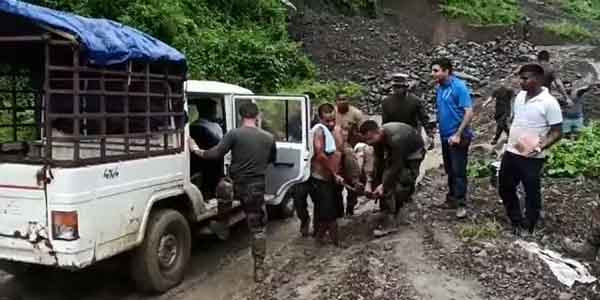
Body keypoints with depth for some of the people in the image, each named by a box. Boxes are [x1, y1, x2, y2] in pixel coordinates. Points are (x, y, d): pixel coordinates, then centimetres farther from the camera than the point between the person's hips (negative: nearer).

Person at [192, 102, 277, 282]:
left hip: (237, 185, -2)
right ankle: (259, 268, 5)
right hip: (257, 187, 2)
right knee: (257, 227, 6)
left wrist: (198, 152, 5)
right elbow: (272, 159, 20)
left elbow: (216, 154, -12)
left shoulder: (235, 134, -9)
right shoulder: (268, 138, 4)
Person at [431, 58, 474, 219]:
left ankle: (461, 203, 7)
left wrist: (458, 134, -21)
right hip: (445, 136, 7)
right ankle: (452, 198, 29)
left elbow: (469, 112, -19)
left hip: (458, 137, -7)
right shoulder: (439, 88, 6)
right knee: (449, 170, 17)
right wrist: (436, 127, 9)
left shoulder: (459, 86, -15)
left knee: (458, 171, -2)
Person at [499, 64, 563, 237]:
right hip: (510, 153, 7)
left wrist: (540, 146, -28)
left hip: (531, 158, -7)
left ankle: (528, 229, 25)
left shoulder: (549, 103, -16)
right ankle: (516, 222, 35)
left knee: (531, 194, 8)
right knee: (505, 189, 16)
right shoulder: (520, 96, 4)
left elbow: (557, 132, -14)